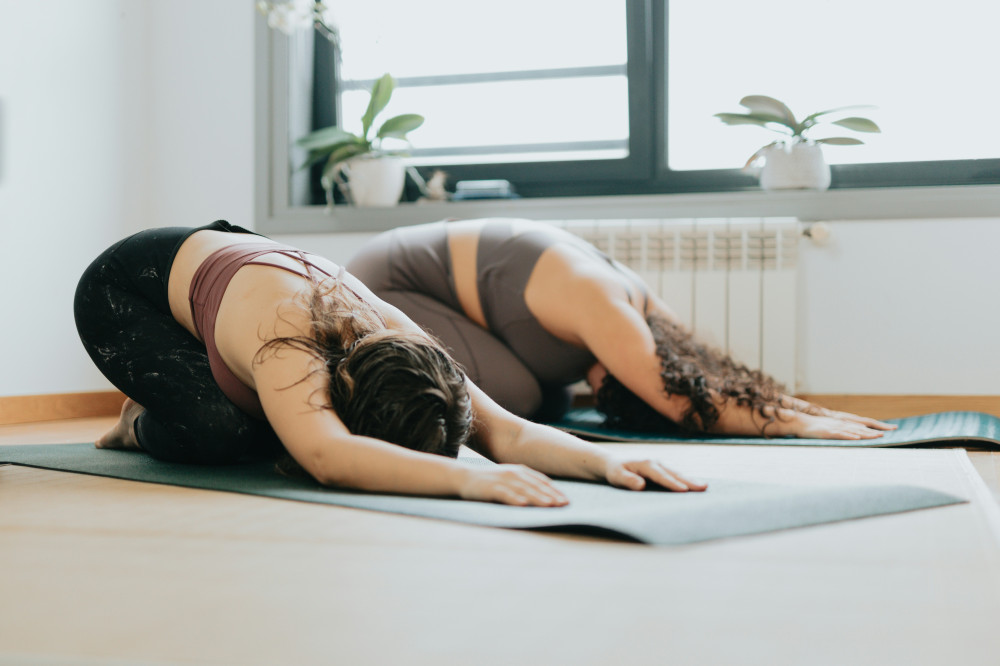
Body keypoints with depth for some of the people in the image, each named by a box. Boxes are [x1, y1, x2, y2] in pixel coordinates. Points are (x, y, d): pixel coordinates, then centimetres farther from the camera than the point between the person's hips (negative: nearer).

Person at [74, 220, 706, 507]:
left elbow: (508, 432, -36)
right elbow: (329, 457, -64)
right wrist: (468, 478, -75)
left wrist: (606, 461, -52)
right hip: (124, 287, -5)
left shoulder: (401, 341, -29)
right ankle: (145, 422, 7)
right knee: (218, 432, -28)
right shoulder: (289, 349, -47)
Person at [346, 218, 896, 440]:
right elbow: (683, 403, -38)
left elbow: (720, 374, -2)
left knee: (551, 403, 3)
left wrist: (811, 409, -11)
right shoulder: (602, 311, -34)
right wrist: (796, 422, -33)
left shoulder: (644, 308, -8)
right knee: (513, 394, -24)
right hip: (380, 286, -9)